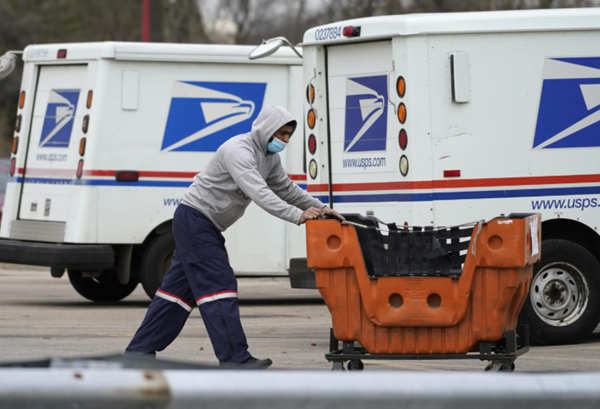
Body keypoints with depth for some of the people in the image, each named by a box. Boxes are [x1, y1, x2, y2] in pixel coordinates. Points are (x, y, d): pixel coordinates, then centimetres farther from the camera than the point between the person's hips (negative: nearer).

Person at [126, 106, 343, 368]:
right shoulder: (239, 151, -23)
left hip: (206, 227, 10)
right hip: (194, 218, -10)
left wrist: (320, 208, 5)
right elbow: (259, 193, -33)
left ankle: (140, 350, 16)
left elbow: (286, 189, 18)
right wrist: (297, 216, -38)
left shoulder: (270, 158, 9)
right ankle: (236, 359, -17)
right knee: (219, 285, -14)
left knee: (180, 287, 11)